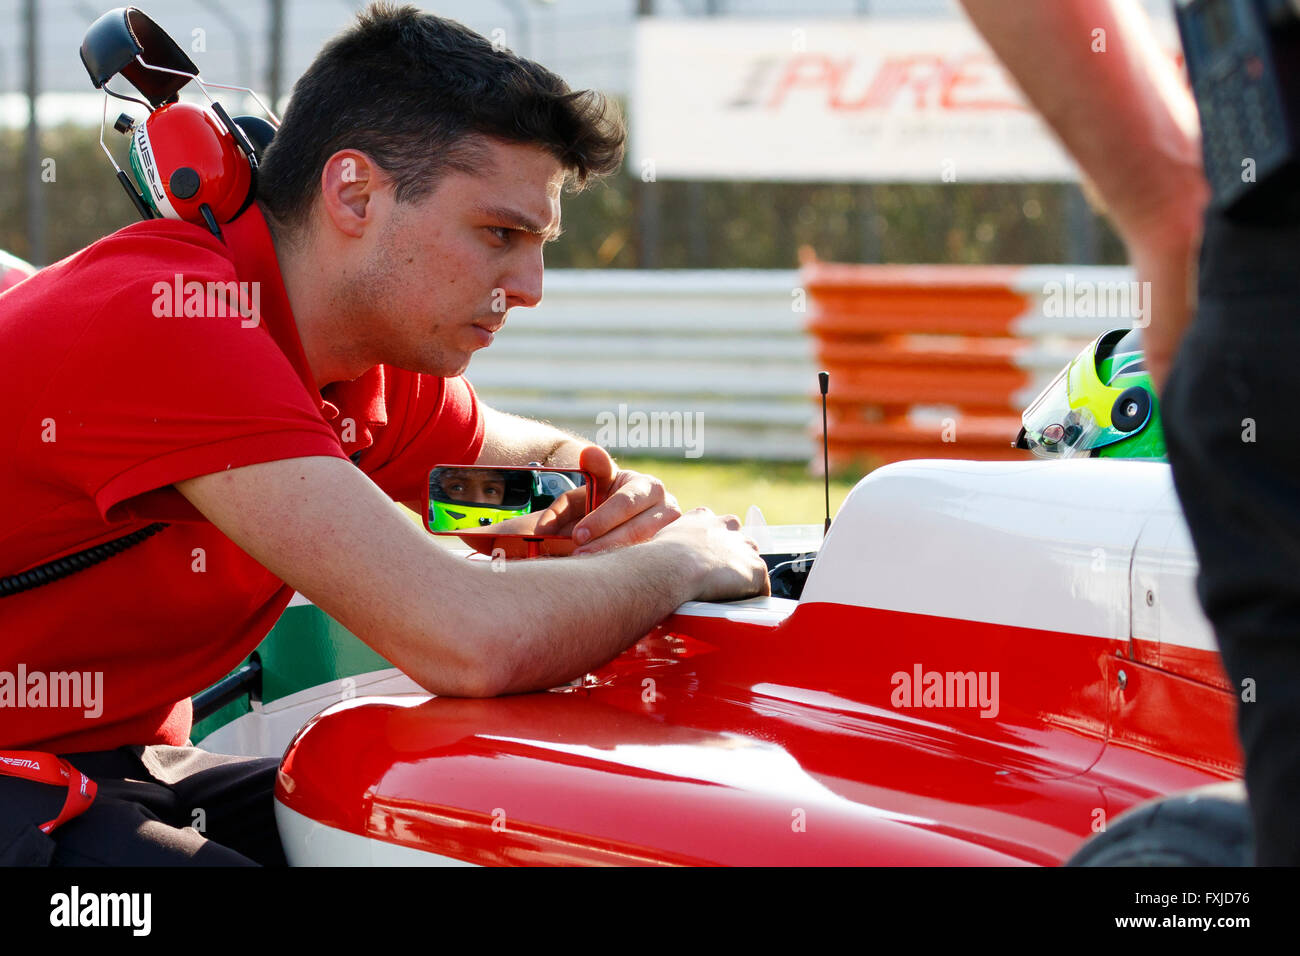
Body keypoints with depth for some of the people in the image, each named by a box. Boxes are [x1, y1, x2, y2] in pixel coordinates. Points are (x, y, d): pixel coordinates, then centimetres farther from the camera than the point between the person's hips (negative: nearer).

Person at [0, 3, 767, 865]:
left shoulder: (371, 372, 3)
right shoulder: (165, 319, -25)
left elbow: (549, 457, 26)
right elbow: (471, 639, -33)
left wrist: (621, 498, 1)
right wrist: (678, 561, -13)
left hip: (130, 761, 9)